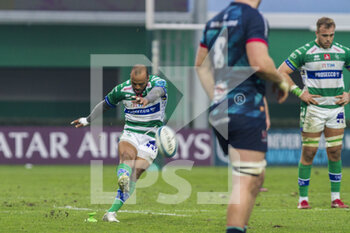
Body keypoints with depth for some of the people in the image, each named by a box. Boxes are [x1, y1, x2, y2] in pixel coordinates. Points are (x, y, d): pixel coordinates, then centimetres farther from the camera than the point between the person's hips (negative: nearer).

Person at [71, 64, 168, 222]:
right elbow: (105, 104, 16)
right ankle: (123, 178, -65)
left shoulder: (158, 83, -13)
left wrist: (147, 99, -60)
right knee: (126, 156, -33)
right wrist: (88, 120, 22)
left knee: (134, 175, -14)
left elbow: (157, 91, -38)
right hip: (130, 133, 2)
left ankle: (112, 212, -15)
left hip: (151, 137, -2)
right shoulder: (122, 89, -2)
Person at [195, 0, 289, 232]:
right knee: (247, 182, -9)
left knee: (256, 177, 18)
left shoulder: (215, 20, 14)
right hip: (246, 108, -8)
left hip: (219, 111, 8)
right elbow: (260, 63, -21)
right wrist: (282, 81, -4)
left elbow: (201, 64, 22)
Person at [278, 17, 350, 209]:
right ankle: (303, 199, 3)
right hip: (313, 108, -4)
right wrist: (299, 93, -9)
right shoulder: (304, 52, -5)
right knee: (308, 153, -3)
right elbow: (280, 73, -3)